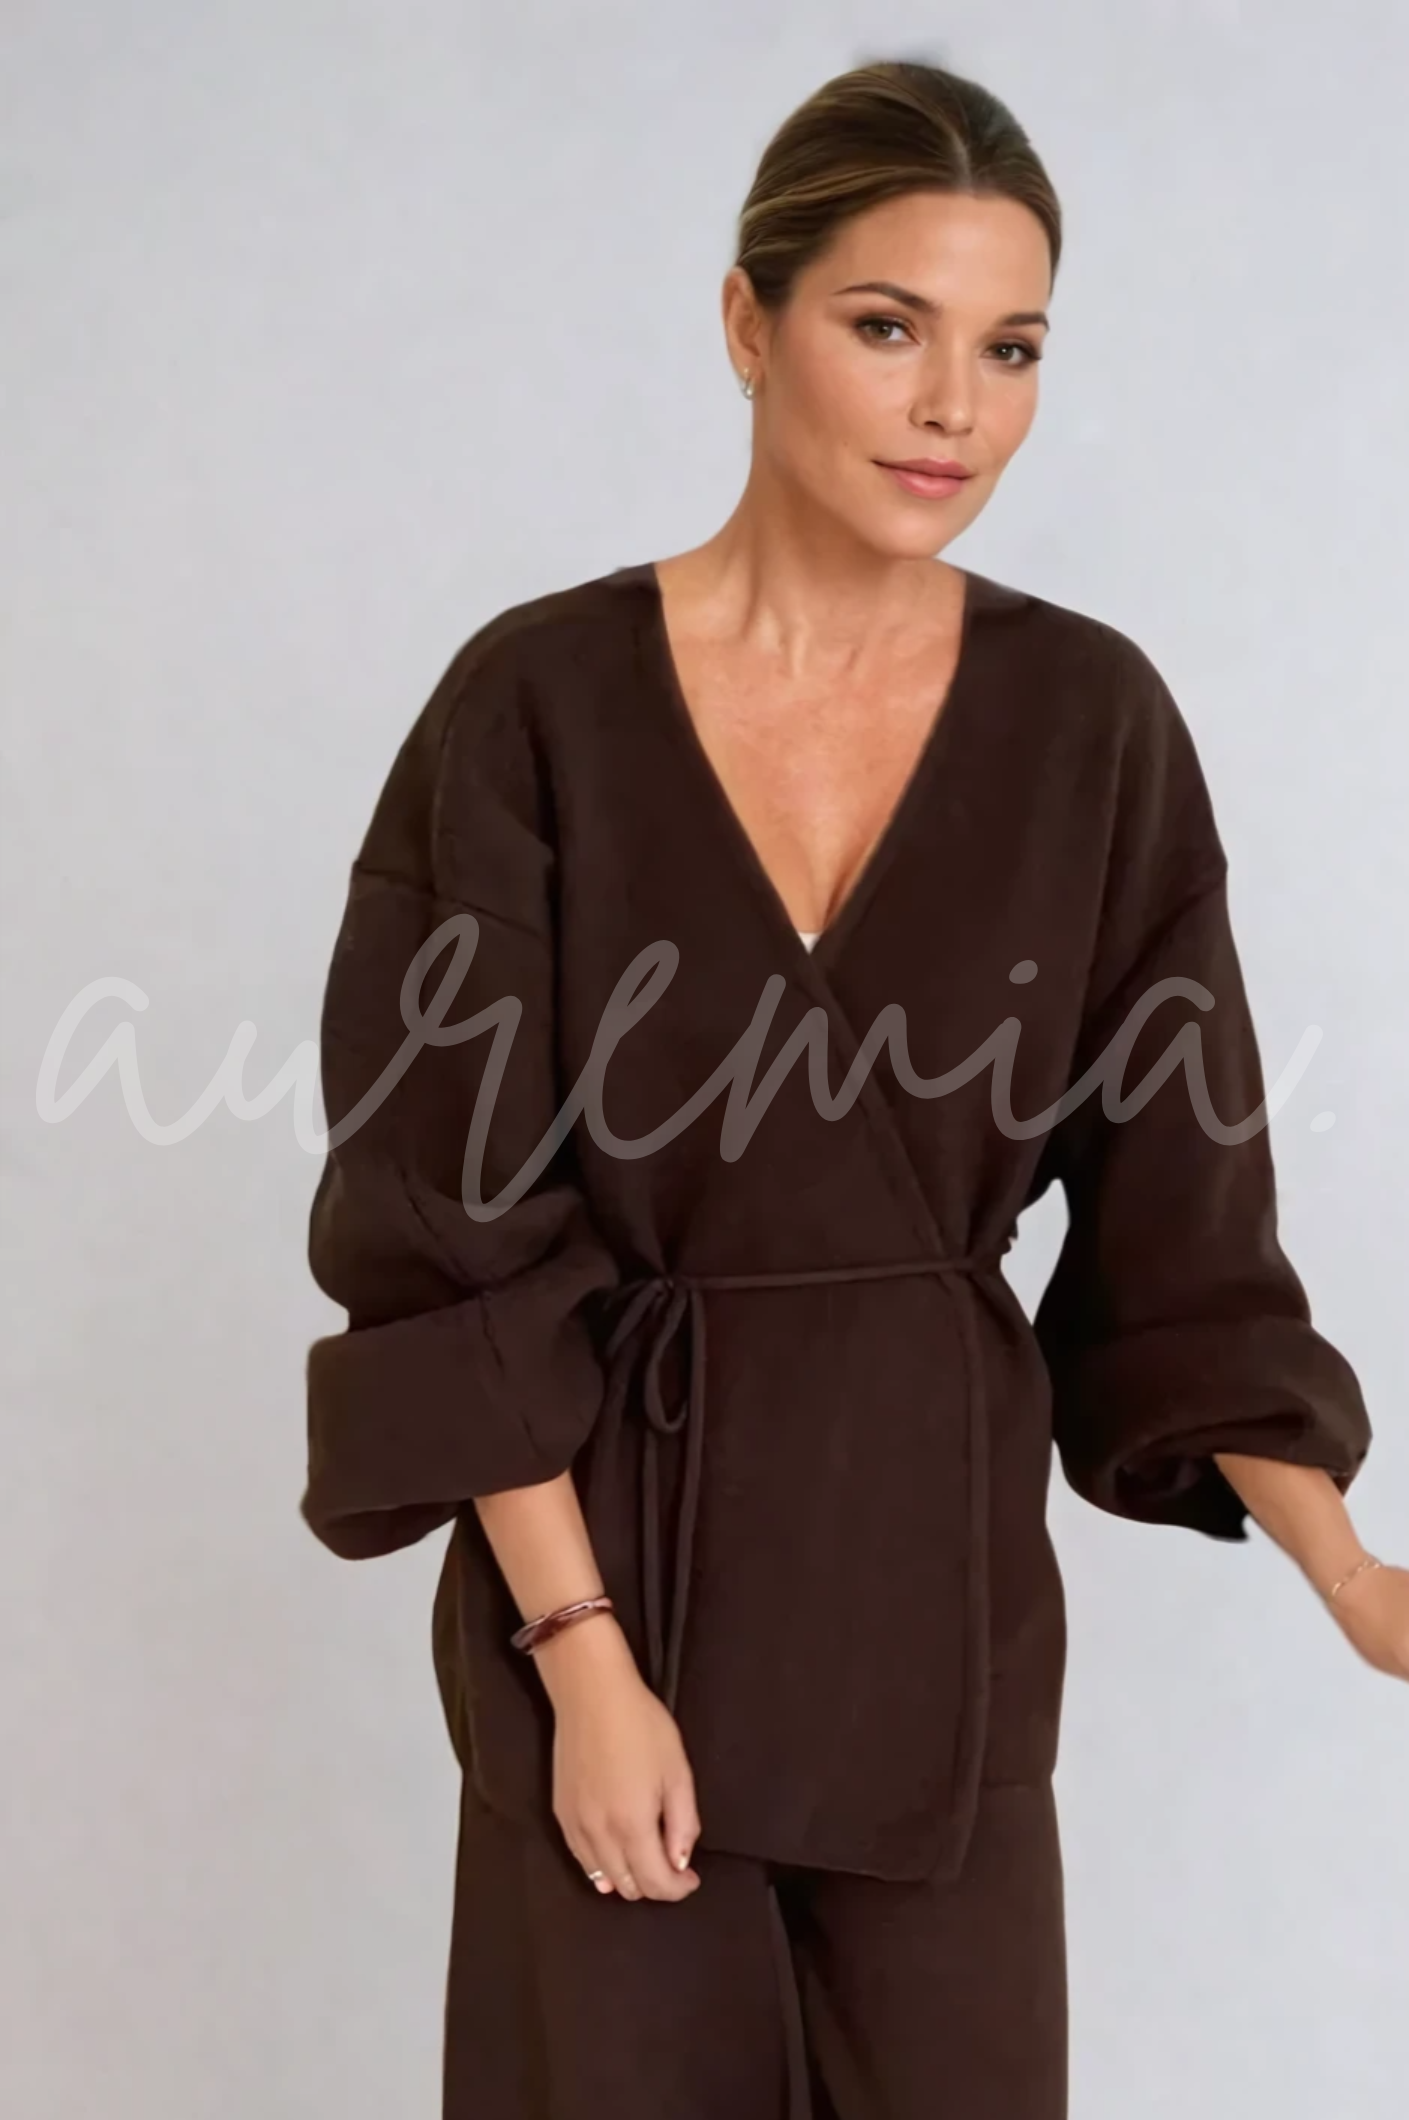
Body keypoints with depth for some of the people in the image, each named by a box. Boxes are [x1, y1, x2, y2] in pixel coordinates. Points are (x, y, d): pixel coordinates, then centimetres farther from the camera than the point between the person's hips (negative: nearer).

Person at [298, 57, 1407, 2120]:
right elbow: (457, 1232, -10)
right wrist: (582, 1652, -13)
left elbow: (1173, 1207, 0)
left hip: (937, 1542, 2)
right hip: (612, 1529, -2)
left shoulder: (1091, 723, -3)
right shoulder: (542, 699, -10)